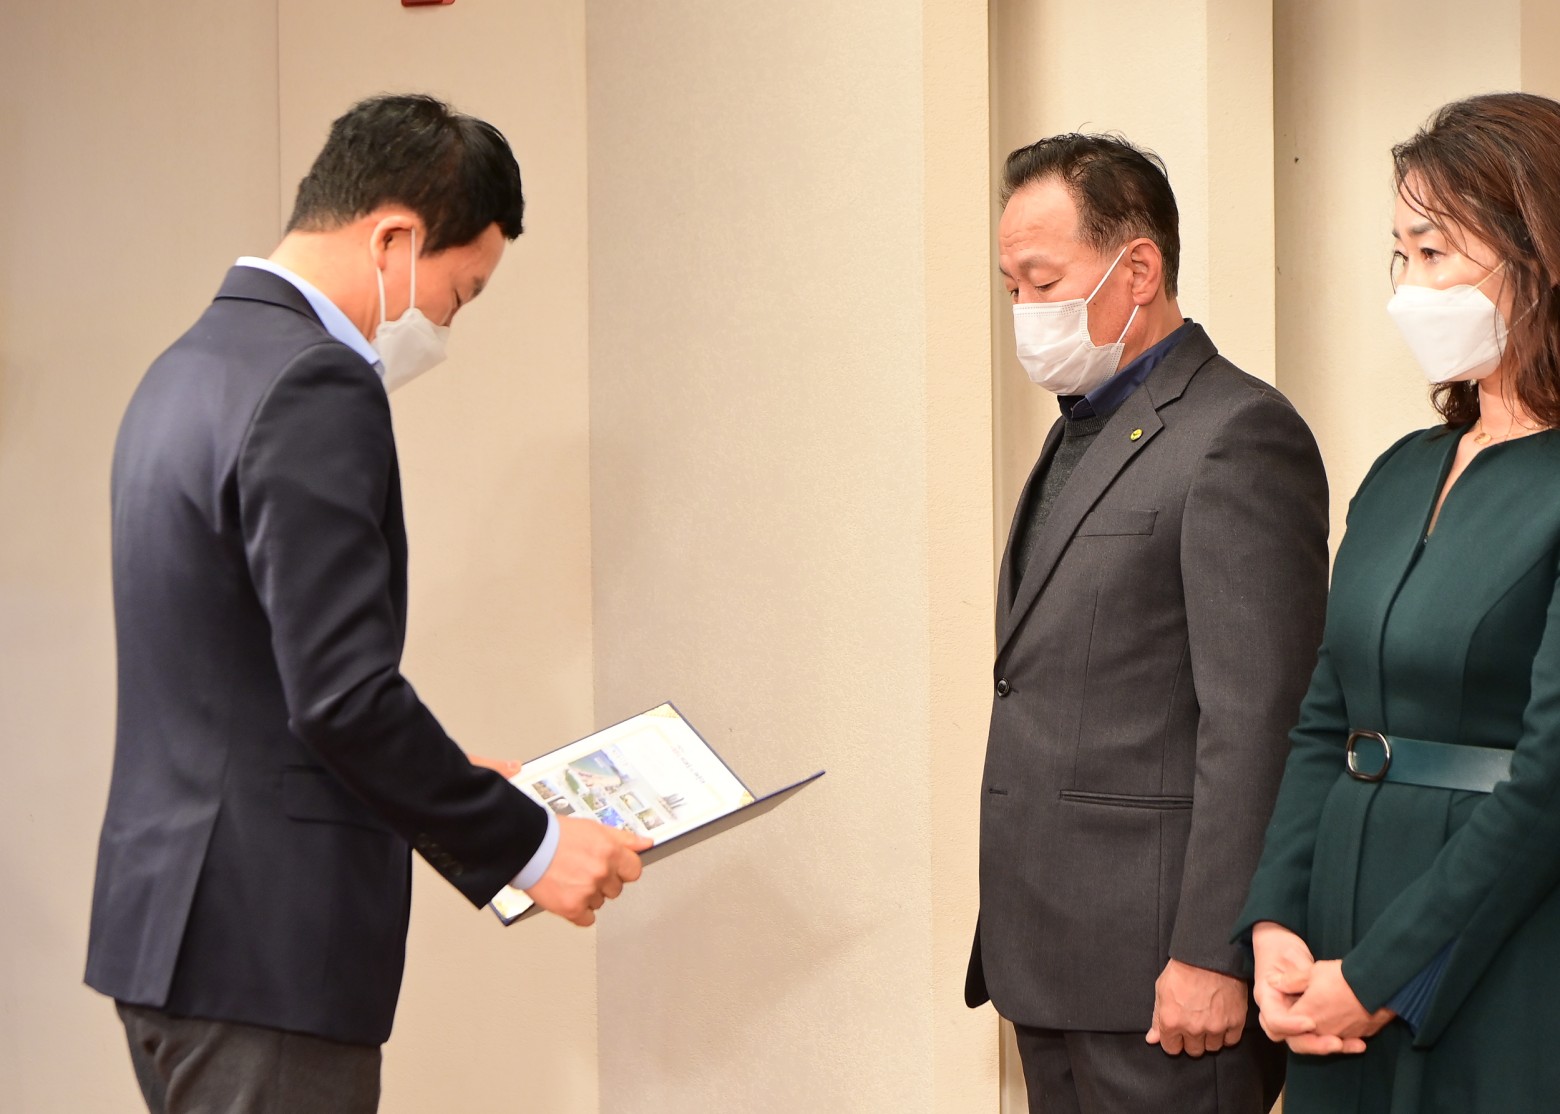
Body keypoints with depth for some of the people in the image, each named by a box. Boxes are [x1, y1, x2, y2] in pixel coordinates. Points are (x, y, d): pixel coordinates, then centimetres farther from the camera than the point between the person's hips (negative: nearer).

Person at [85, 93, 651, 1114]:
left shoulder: (193, 367, 15)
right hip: (267, 942, -10)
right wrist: (529, 846, -11)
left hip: (167, 913, 10)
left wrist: (449, 794, 21)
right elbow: (342, 695, -21)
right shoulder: (314, 389, -16)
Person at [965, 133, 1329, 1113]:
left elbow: (1254, 728, -17)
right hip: (1051, 964, 9)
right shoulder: (1082, 436, 19)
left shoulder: (1240, 435, -11)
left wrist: (1212, 956, -20)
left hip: (1161, 972, -9)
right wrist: (1014, 938, 15)